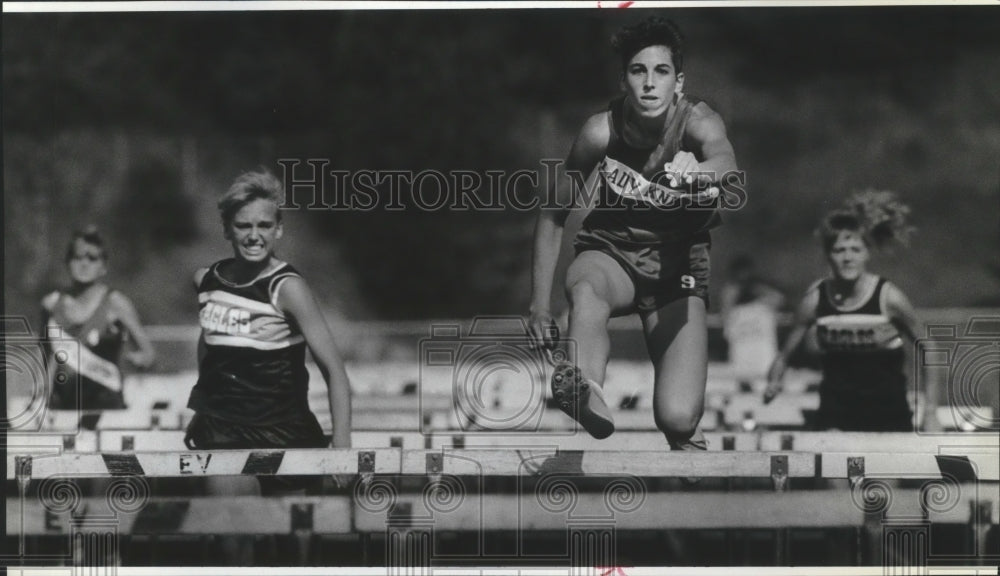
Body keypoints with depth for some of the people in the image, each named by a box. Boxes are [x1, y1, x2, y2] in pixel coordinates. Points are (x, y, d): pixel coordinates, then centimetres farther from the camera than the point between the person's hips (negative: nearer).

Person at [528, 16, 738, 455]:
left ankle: (685, 438, 20)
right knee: (585, 287, -39)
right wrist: (539, 303, -8)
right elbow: (553, 213, -5)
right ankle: (585, 389, -63)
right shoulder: (602, 130, -16)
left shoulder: (697, 120, -20)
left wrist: (700, 172, -69)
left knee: (678, 419, -16)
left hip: (678, 269, -1)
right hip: (610, 252, 1)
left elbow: (725, 158, -44)